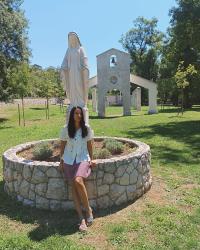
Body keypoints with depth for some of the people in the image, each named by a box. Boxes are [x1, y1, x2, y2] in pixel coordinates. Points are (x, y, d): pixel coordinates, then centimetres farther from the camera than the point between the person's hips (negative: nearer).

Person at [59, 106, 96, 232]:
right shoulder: (66, 129, 1)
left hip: (83, 159, -2)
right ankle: (82, 218, -3)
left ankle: (88, 209, -8)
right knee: (74, 186, -7)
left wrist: (91, 160, 5)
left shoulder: (87, 128, 0)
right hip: (69, 160, 2)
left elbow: (89, 145, 6)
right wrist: (61, 161, 7)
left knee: (78, 181, -27)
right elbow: (62, 146, 8)